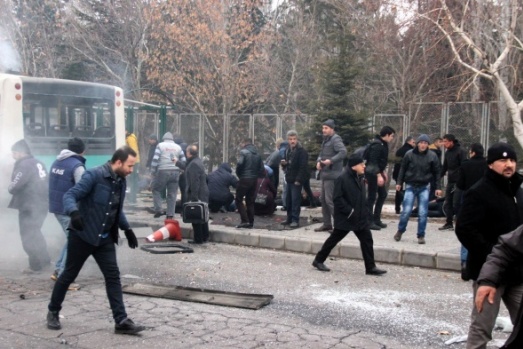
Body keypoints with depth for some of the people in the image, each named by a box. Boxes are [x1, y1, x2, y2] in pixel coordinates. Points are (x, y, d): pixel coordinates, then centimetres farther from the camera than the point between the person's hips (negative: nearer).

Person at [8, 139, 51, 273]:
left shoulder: (24, 165, -17)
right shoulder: (38, 164, 10)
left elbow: (14, 188, -21)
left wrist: (10, 187, 1)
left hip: (29, 207, -9)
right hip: (41, 204, 9)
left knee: (28, 237, 2)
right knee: (35, 234, 22)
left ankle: (36, 266, 6)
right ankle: (44, 261, 28)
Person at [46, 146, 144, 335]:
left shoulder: (121, 181, 6)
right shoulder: (94, 175, -18)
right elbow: (70, 195, -23)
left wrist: (127, 228, 14)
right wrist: (74, 213, -41)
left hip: (105, 238, 6)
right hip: (82, 235, -6)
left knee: (113, 276, -2)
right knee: (69, 275, 8)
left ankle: (121, 321, -1)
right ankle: (53, 312, 29)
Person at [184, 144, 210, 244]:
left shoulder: (193, 164, -19)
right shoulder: (198, 161, 13)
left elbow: (195, 182, -23)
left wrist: (194, 197, -24)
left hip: (197, 194, -10)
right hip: (203, 193, 10)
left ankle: (198, 239, 2)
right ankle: (205, 237, 24)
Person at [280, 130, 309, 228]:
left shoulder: (302, 151, -12)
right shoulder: (287, 151, 15)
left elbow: (303, 167, -17)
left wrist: (298, 180, -21)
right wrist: (284, 163, 1)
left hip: (296, 180, -8)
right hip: (289, 179, 8)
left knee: (295, 200, -8)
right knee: (288, 201, 11)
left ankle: (295, 220, -5)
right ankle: (289, 218, 20)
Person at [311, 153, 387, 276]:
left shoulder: (360, 178, 9)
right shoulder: (342, 178, -17)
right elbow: (337, 198, -20)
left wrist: (365, 210, 8)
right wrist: (349, 211, -22)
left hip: (360, 217, 8)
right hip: (344, 218, -7)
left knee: (367, 240, 3)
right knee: (334, 238, 5)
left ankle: (370, 267, 8)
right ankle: (318, 260, 21)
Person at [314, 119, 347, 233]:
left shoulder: (335, 139, -11)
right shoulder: (326, 140, 19)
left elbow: (343, 152, -24)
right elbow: (321, 153, 25)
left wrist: (331, 161, -28)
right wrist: (318, 161, 5)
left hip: (332, 174, -10)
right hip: (325, 174, 10)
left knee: (330, 200, -12)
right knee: (323, 199, 13)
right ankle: (327, 224, 21)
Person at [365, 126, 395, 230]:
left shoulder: (383, 144, 12)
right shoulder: (377, 145, -19)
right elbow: (373, 161, -25)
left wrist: (383, 172, 19)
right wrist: (379, 175, -27)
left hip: (378, 173, 10)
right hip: (372, 173, -10)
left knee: (383, 194, 13)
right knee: (372, 197, -5)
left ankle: (376, 219, 20)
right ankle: (369, 221, 1)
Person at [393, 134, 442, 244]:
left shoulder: (432, 156, -3)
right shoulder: (409, 154, -5)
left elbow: (437, 172, 3)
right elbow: (403, 169, 4)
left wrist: (438, 187, 2)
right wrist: (399, 182, 2)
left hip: (424, 187, 1)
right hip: (410, 186, -1)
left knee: (423, 213, -1)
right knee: (406, 211, -5)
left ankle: (421, 235, 11)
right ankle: (400, 231, 17)